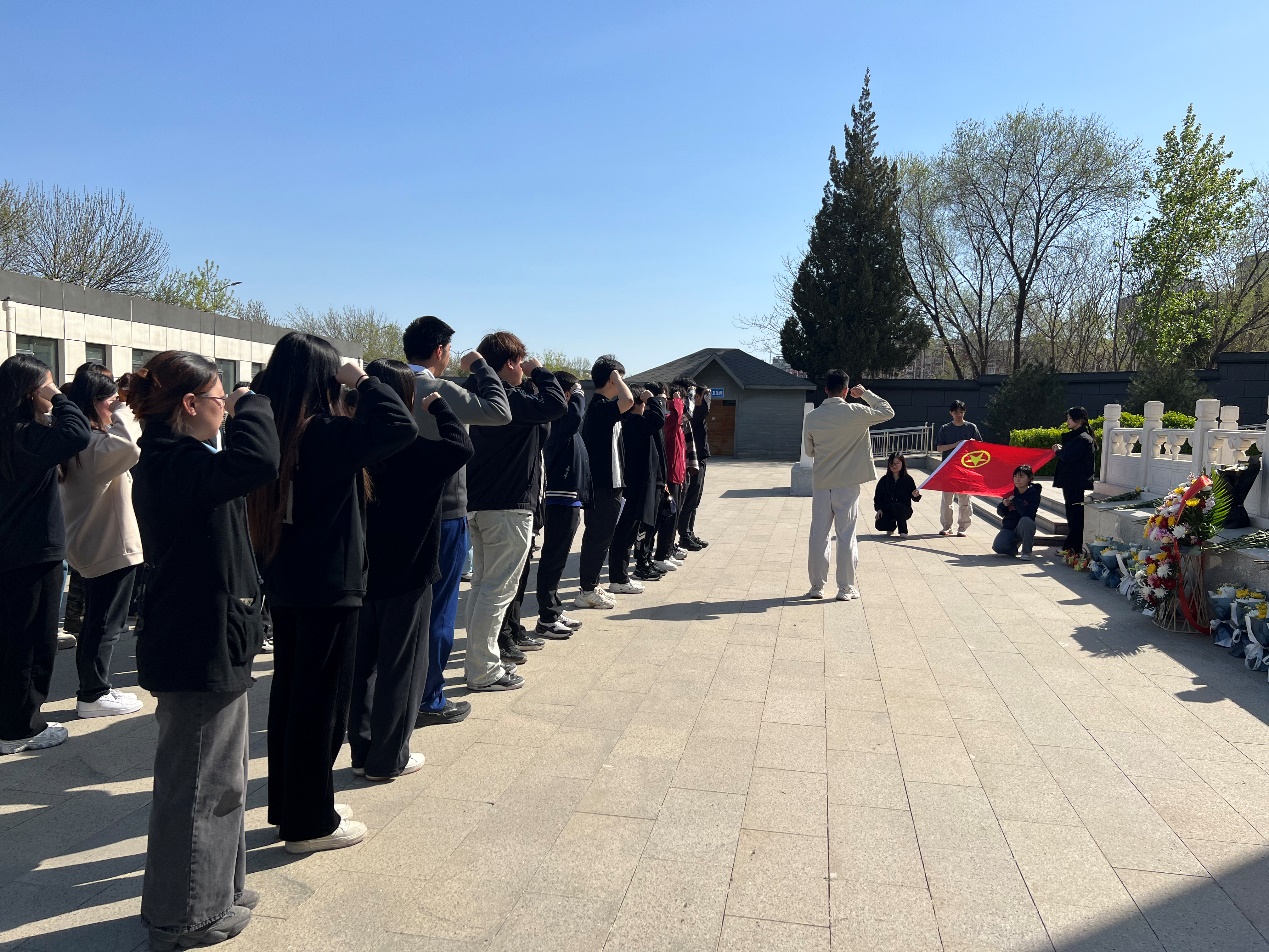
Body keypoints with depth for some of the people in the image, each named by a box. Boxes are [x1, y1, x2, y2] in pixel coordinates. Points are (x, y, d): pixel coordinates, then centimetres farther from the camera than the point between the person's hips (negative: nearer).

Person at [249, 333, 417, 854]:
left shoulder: (272, 431, 4)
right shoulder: (325, 433, -19)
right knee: (321, 702, 3)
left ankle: (287, 807, 32)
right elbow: (401, 426, -25)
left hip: (284, 583, 8)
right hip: (329, 587, -8)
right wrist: (363, 379, -15)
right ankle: (311, 824, 16)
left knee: (288, 694, 17)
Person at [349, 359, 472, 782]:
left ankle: (362, 751, 28)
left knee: (363, 664, 16)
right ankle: (388, 760, 16)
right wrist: (438, 406, -11)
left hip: (363, 574, 6)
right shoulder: (412, 452, -19)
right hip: (405, 578, -6)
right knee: (401, 669, 7)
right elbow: (461, 446, -24)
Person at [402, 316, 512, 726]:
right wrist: (479, 365, -4)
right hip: (443, 515, -8)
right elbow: (500, 412, -14)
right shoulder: (440, 391, -17)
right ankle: (428, 701, 12)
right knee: (437, 610, 3)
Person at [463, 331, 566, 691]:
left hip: (478, 504, 10)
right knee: (498, 589, -4)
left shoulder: (480, 395, 11)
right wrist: (539, 372, -10)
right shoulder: (508, 399, -17)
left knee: (482, 582, 16)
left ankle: (478, 660, 25)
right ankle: (484, 671, 2)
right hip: (508, 507, -10)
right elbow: (556, 405, -26)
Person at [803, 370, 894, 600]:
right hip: (847, 484, -2)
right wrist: (866, 393, 12)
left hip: (821, 483, 2)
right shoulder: (855, 412, -9)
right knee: (846, 536, 4)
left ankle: (817, 586, 13)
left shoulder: (812, 417, -1)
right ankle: (846, 588, 9)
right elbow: (888, 412, 5)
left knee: (819, 535, 8)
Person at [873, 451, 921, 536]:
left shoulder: (908, 480, -2)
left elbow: (915, 498, 1)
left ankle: (903, 530, -13)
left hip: (904, 510, -2)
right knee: (880, 525, -24)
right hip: (887, 511, 2)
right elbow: (877, 496, 6)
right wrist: (879, 509, -9)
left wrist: (916, 496, -23)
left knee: (896, 506, -38)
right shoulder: (884, 480, 3)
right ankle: (892, 525, 16)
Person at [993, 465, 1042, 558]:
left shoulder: (1034, 494, -8)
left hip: (1024, 528, -3)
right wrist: (1003, 505, -8)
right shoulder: (1010, 493, 5)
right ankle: (1016, 543, 14)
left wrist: (1015, 501, -23)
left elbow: (1028, 514, -24)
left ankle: (1027, 551, -17)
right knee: (998, 547, -24)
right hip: (1008, 528, 3)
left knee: (1025, 520, -38)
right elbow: (1001, 513, 13)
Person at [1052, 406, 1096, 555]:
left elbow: (1068, 456, -22)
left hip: (1077, 484, -10)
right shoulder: (1076, 436, 17)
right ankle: (1071, 546, 20)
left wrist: (1058, 451, -4)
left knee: (1075, 515, -7)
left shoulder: (1083, 439, -15)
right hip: (1072, 482, 10)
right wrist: (1061, 450, 5)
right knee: (1072, 514, 14)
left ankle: (1074, 547, -4)